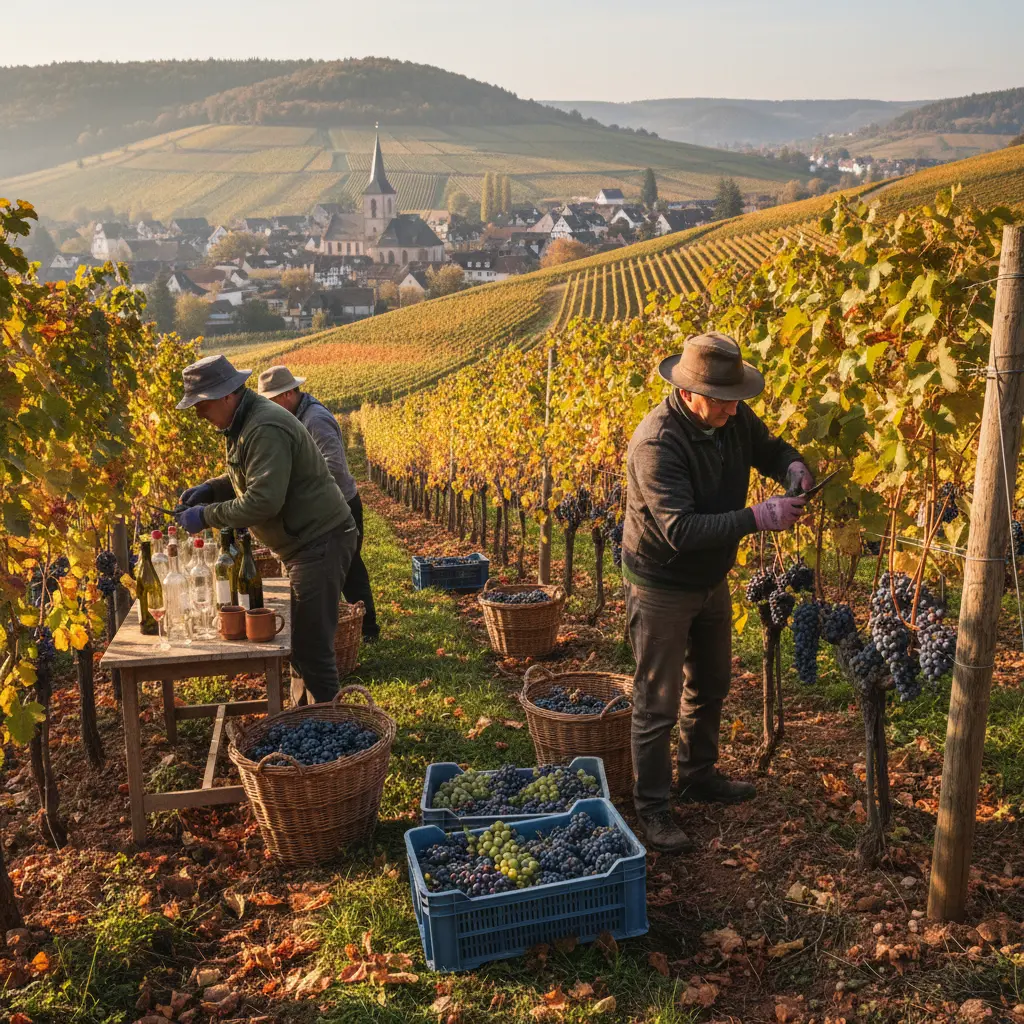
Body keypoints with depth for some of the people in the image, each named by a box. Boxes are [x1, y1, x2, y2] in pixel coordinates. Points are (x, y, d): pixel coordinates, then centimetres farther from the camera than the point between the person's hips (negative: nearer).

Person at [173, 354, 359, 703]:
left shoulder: (265, 429, -23)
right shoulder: (244, 423, 10)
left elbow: (264, 501, -28)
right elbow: (252, 478, 24)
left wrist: (206, 516, -19)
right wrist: (210, 489, 7)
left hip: (320, 541, -11)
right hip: (305, 542, 11)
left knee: (310, 647, -5)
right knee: (300, 639, 17)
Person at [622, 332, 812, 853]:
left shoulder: (734, 418, -10)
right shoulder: (656, 443, -32)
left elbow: (769, 449, 9)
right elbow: (681, 530, -37)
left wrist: (793, 466, -15)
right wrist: (758, 518, -40)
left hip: (711, 580, 8)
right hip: (661, 588, -8)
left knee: (709, 687, 23)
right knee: (657, 704, 3)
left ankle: (698, 775, 44)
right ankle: (652, 809, 19)